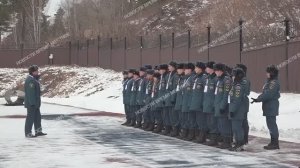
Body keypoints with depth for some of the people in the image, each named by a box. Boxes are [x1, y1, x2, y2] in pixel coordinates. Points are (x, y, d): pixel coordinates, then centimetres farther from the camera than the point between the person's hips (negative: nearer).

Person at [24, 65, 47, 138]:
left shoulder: (34, 79, 14)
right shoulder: (30, 80, -20)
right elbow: (30, 92, -24)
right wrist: (32, 102, -26)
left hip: (35, 103, 11)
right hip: (31, 103, -11)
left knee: (37, 117, 17)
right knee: (30, 117, -4)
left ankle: (38, 131, 25)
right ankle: (28, 133, 3)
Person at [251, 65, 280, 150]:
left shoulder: (274, 82, -15)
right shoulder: (269, 81, 16)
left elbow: (268, 94, -22)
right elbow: (265, 93, 18)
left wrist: (258, 99, -21)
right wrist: (258, 99, 6)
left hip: (271, 107, -10)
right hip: (269, 107, 10)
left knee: (271, 124, -8)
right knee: (271, 124, 14)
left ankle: (275, 143, -3)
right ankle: (273, 142, 21)